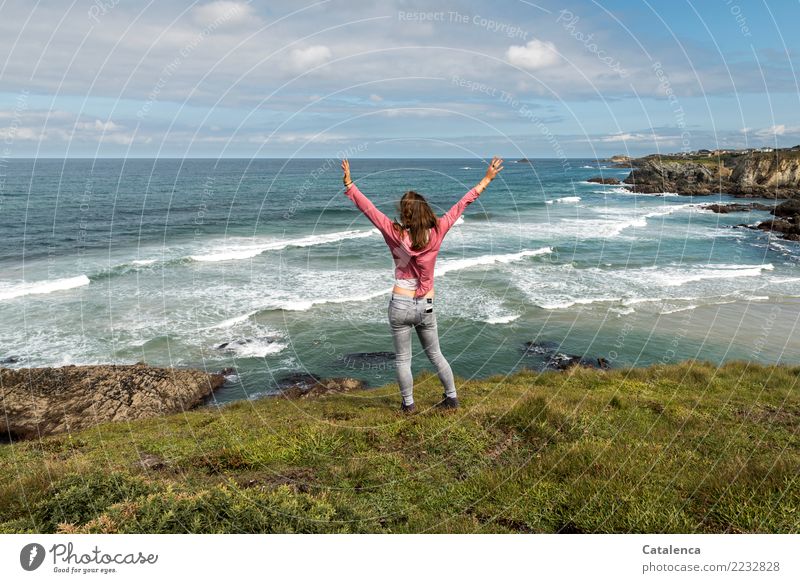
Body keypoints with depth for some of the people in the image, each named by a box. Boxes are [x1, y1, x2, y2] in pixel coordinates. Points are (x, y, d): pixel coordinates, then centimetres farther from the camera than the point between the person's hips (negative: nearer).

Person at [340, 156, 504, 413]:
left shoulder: (395, 234, -14)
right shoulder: (436, 233, -9)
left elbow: (368, 208, -12)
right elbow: (461, 204, -3)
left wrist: (348, 184, -4)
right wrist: (486, 180, 5)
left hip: (401, 305, -3)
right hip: (426, 306, 3)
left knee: (402, 359, 11)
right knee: (435, 354, 20)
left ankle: (408, 404, 20)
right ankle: (452, 397, 29)